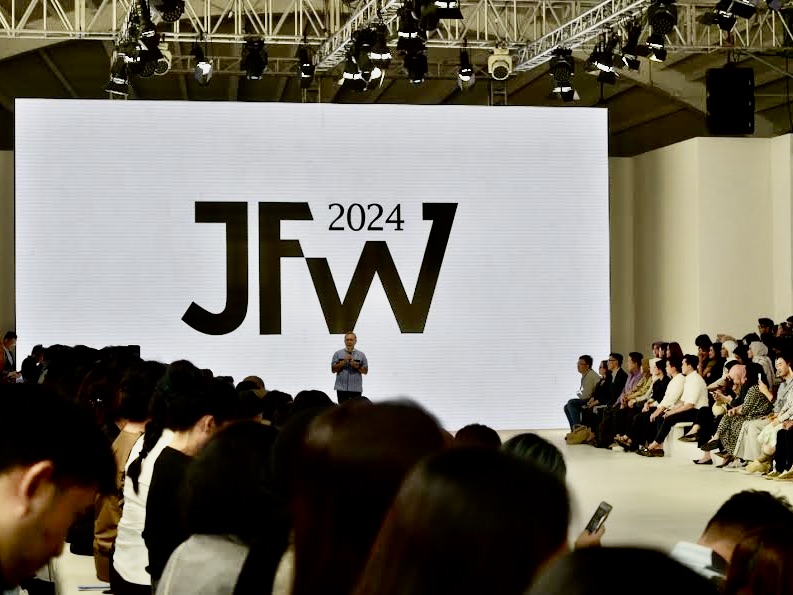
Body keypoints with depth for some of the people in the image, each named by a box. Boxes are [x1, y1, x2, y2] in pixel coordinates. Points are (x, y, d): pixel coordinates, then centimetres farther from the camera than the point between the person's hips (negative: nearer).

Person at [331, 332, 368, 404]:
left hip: (356, 389, 0)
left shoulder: (361, 355, 10)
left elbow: (365, 371, 6)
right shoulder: (338, 354, 9)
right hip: (342, 388, 0)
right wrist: (343, 362, -10)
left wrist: (356, 366, -11)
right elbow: (333, 369, 2)